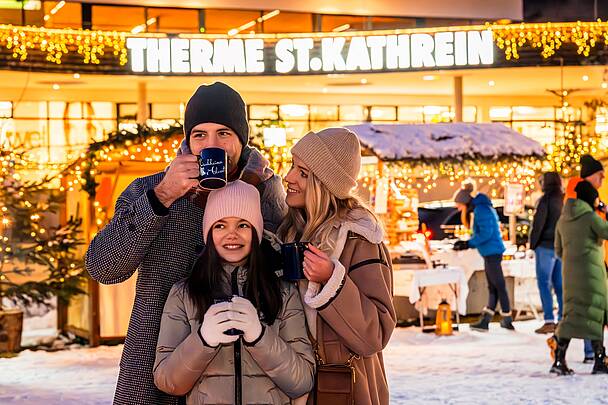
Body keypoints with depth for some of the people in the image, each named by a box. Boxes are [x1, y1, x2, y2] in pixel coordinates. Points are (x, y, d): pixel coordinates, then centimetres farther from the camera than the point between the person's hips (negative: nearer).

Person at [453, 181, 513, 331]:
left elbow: (486, 233, -21)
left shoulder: (481, 210, -14)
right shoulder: (480, 208, 17)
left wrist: (468, 244, -15)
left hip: (492, 252, -11)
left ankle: (507, 320, 4)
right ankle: (484, 321, 14)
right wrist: (466, 243, 11)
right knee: (493, 287, 10)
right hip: (490, 252, 11)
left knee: (498, 286, -3)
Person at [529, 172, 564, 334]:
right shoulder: (564, 200, 11)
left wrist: (532, 244, -3)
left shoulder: (546, 200, -9)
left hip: (546, 246, -6)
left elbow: (538, 223, -12)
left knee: (544, 283, -4)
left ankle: (549, 321, -10)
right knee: (559, 284, 10)